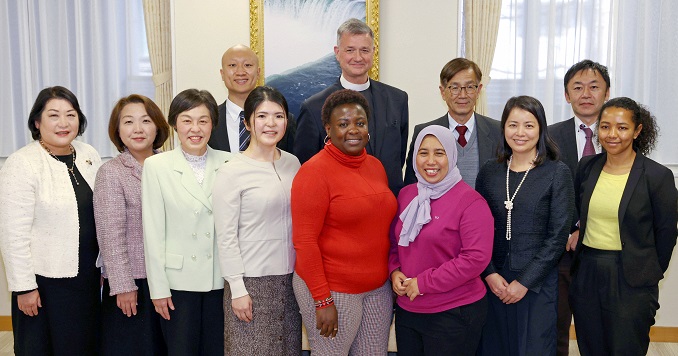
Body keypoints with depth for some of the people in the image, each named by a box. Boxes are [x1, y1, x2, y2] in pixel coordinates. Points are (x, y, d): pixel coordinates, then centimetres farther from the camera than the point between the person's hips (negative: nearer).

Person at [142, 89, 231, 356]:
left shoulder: (228, 164, 2)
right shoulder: (156, 166, -2)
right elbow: (153, 232, -3)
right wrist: (158, 288, -5)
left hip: (220, 280, 2)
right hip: (178, 281, -2)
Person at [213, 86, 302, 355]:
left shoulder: (293, 163, 5)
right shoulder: (231, 172, -10)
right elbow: (226, 237, -10)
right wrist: (237, 289, -11)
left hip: (290, 278, 5)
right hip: (251, 282, -5)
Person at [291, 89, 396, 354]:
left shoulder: (376, 166, 7)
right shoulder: (314, 171, -13)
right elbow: (304, 242, -15)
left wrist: (393, 276, 9)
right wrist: (323, 301, -16)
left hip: (379, 288, 6)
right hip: (332, 290, -6)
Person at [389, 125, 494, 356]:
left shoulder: (470, 201, -14)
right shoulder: (406, 195, 6)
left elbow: (477, 257, -20)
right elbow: (394, 241, 15)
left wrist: (423, 282, -19)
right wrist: (394, 271, -5)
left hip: (454, 313, -5)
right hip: (407, 310, 6)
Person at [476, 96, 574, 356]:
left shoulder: (557, 173, -4)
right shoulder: (489, 172, 5)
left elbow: (558, 236, -8)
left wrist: (525, 281, -11)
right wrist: (489, 273, -7)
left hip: (537, 283, -3)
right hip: (493, 282, 3)